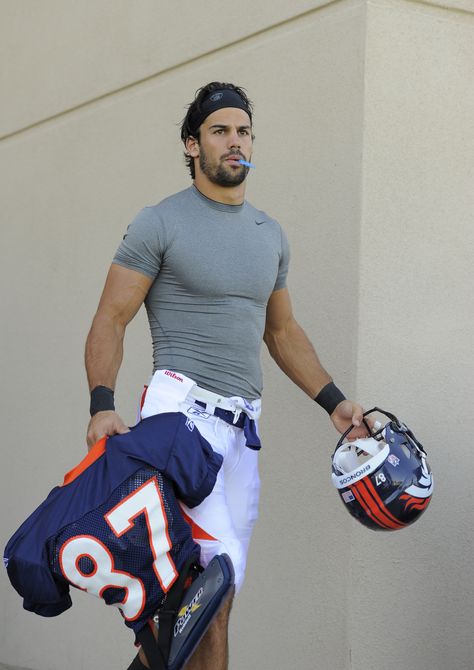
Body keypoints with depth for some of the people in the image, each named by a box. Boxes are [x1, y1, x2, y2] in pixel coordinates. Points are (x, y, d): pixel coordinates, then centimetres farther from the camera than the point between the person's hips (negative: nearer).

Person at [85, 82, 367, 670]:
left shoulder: (270, 234, 18)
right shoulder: (160, 223, -1)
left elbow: (282, 331, 26)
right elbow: (110, 320, -4)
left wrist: (334, 402, 17)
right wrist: (102, 404, -19)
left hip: (243, 424, 6)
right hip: (182, 409, -6)